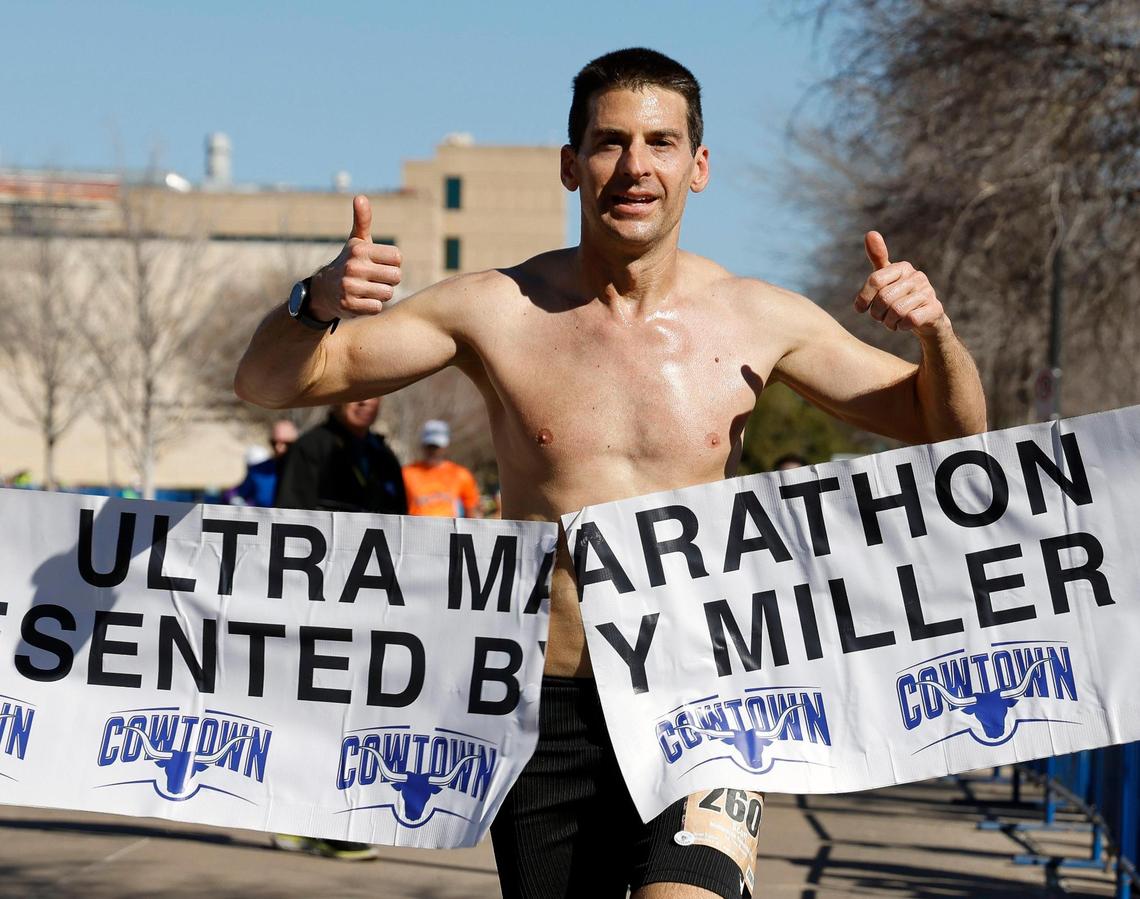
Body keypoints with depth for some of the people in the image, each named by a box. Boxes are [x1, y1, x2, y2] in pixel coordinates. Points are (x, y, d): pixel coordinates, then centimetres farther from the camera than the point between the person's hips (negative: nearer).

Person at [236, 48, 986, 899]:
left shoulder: (760, 320, 2)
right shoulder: (497, 310, -1)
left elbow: (954, 433, 11)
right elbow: (266, 382, 1)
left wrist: (936, 333, -10)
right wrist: (318, 304, -21)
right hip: (551, 711, 1)